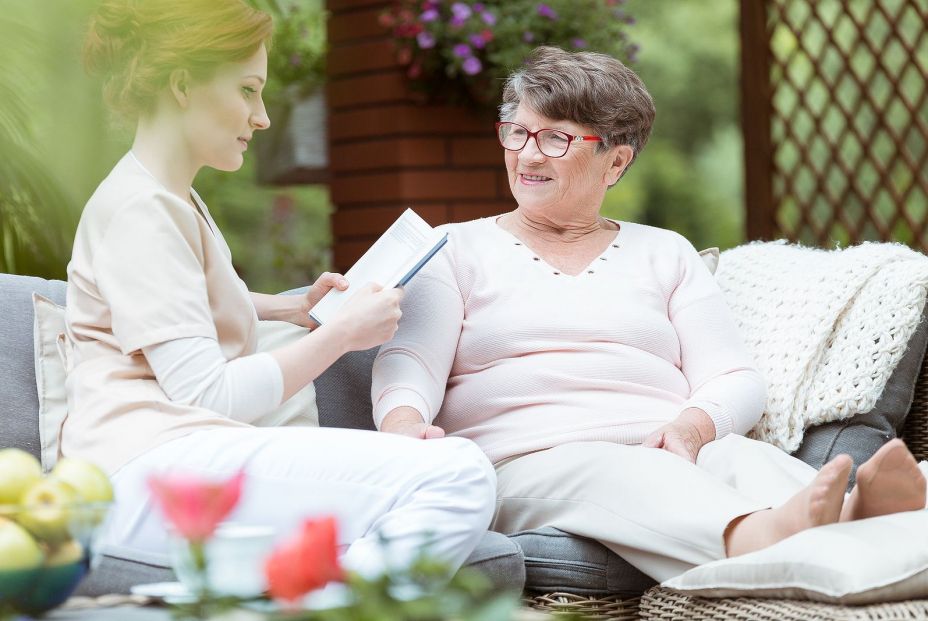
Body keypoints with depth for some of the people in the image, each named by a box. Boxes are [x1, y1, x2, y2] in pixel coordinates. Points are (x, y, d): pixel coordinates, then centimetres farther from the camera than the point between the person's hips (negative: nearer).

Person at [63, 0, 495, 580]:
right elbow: (206, 395, -14)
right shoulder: (140, 209, -6)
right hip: (150, 463, -11)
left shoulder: (177, 201, 26)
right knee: (457, 479, -26)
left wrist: (296, 306, 32)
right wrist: (344, 332, -3)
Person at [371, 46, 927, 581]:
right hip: (527, 463, -3)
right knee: (604, 472, -38)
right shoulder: (457, 249, 18)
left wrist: (693, 426, -14)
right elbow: (409, 363, 1)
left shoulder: (665, 253, 23)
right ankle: (757, 539, -67)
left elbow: (736, 379, 12)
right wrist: (404, 424, -24)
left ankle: (855, 519, -63)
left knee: (743, 458, -31)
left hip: (669, 454, 3)